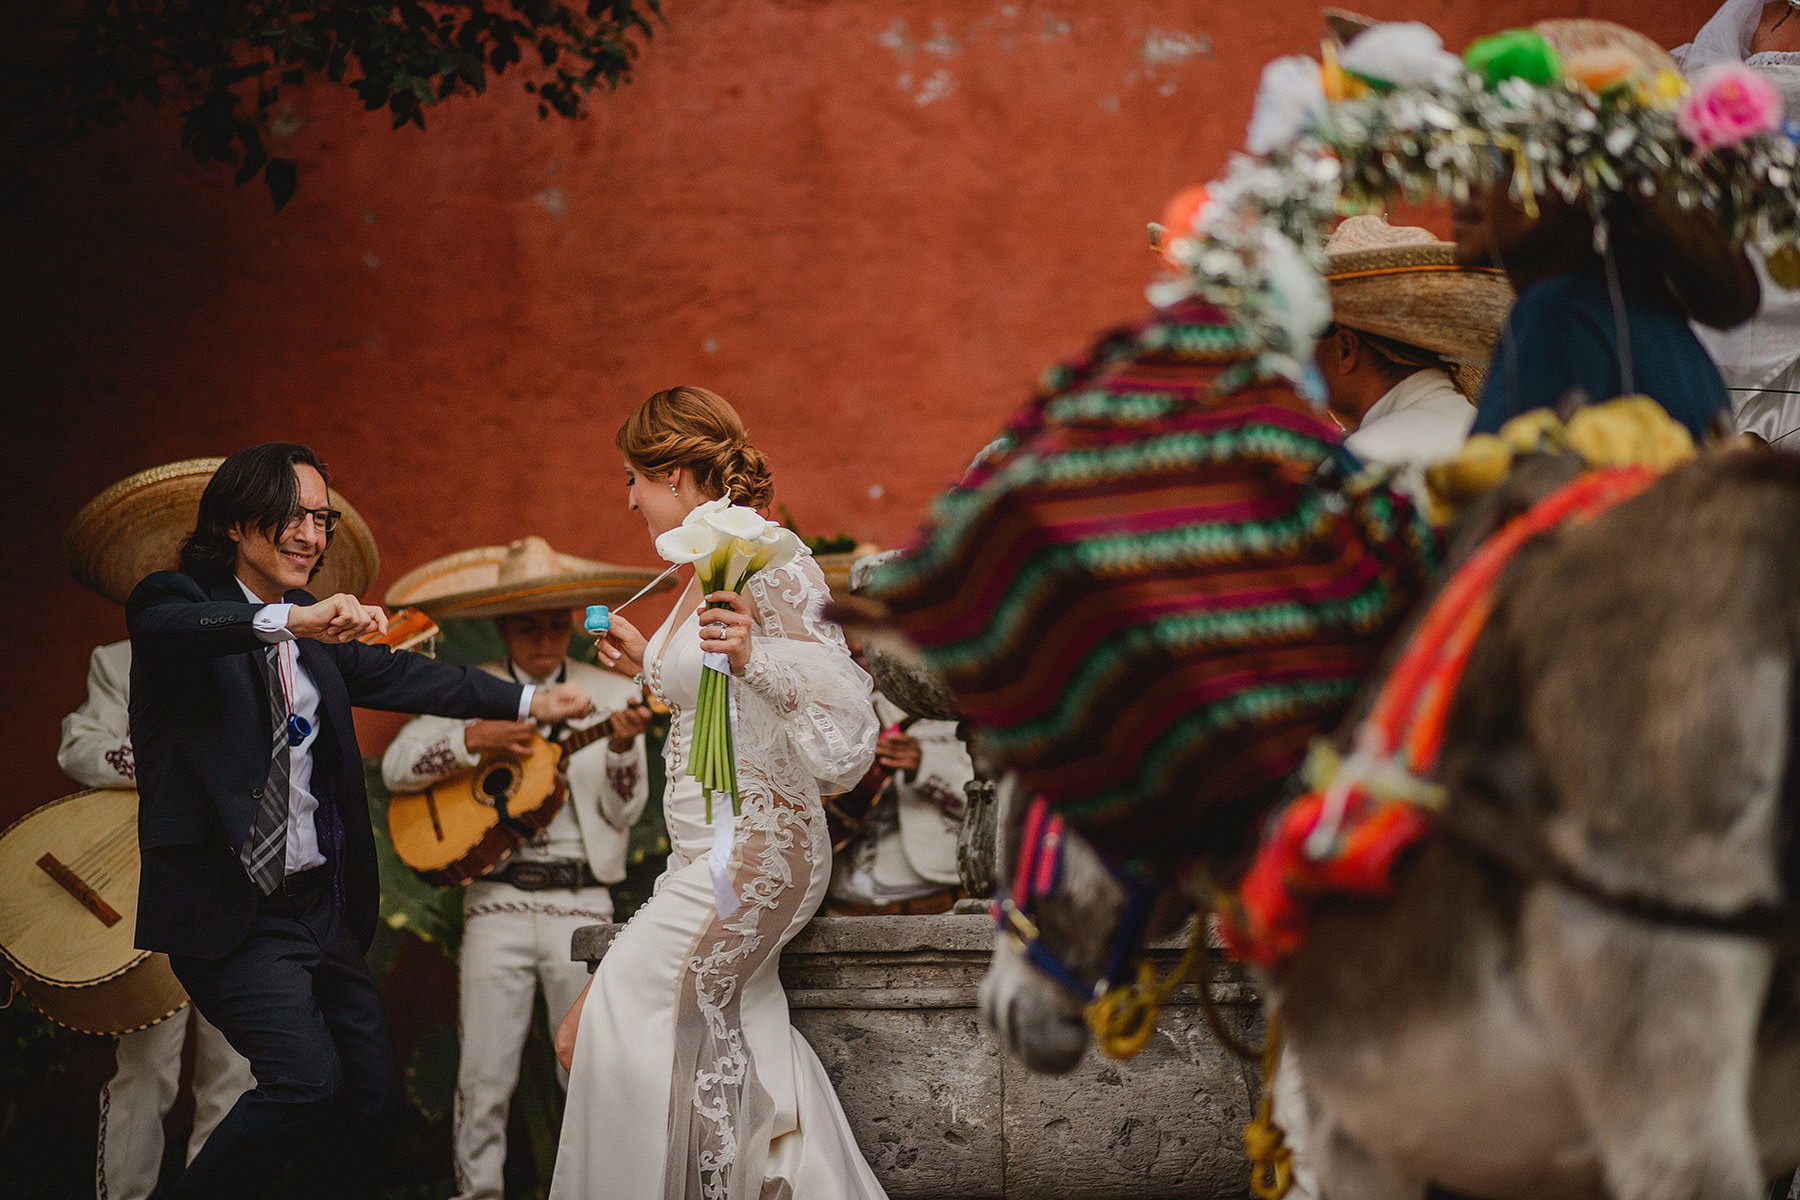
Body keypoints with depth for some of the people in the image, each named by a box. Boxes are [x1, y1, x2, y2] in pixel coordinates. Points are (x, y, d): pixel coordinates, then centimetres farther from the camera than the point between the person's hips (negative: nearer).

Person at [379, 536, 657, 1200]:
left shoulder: (613, 695, 8)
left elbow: (622, 812, 1)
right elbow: (395, 767, -3)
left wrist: (621, 746, -18)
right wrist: (475, 738, -15)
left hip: (582, 904, 0)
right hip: (496, 901, 0)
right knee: (484, 1072, 1)